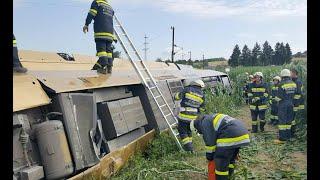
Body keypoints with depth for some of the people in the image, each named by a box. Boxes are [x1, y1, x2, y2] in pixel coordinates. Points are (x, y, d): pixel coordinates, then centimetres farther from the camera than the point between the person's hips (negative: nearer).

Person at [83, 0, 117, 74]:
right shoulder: (110, 7, 26)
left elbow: (91, 14, -5)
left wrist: (86, 24, -5)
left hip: (100, 31, -6)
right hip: (110, 31, 6)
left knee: (101, 48, -10)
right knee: (108, 49, 5)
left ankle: (103, 66, -18)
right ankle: (109, 67, 1)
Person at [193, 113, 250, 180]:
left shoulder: (205, 123, 3)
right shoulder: (214, 118, 30)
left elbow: (210, 143, 1)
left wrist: (209, 157, 15)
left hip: (230, 137, -10)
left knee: (221, 162, 2)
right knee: (231, 160, 26)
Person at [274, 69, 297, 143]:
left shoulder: (282, 84, -17)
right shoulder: (293, 84, 4)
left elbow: (279, 97, -15)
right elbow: (295, 94, 10)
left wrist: (276, 99, 5)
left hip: (283, 104, -7)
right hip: (291, 104, 7)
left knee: (282, 120, -3)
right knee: (289, 120, 14)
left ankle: (282, 138, -2)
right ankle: (288, 136, 22)